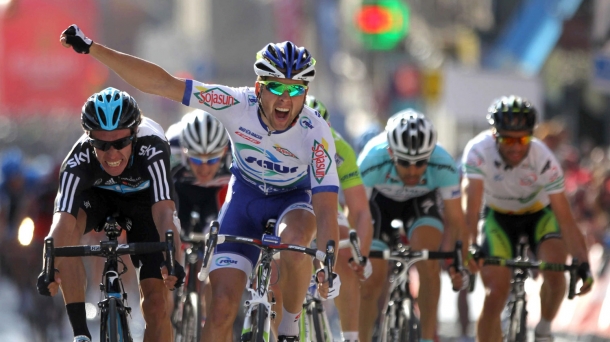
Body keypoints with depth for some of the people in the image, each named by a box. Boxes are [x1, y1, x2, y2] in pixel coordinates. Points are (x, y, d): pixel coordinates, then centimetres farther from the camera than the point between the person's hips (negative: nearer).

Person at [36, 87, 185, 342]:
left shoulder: (152, 148, -39)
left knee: (155, 303, -12)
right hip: (96, 195, 0)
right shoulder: (78, 161, -36)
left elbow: (163, 211, -49)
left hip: (143, 198, 0)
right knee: (65, 227, -35)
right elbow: (61, 222, -46)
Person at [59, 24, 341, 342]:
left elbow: (325, 205, -32)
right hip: (244, 196, 2)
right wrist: (92, 48, -30)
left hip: (292, 200, -2)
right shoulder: (238, 104, -27)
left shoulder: (316, 133, -30)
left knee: (294, 239, -38)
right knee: (222, 307, -11)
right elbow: (162, 83, -27)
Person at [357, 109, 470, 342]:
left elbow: (454, 220, -27)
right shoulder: (372, 161, -39)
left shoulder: (443, 166, -35)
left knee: (428, 261, -25)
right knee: (372, 277, -9)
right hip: (379, 199, 0)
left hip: (422, 199, 0)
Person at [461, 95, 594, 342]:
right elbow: (470, 204, -39)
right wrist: (469, 246, -56)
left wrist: (583, 264, -45)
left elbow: (566, 220, -32)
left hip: (539, 214, 0)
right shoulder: (478, 151, -31)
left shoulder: (544, 161, -31)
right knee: (495, 294, -12)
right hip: (498, 217, 1)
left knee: (554, 274, -26)